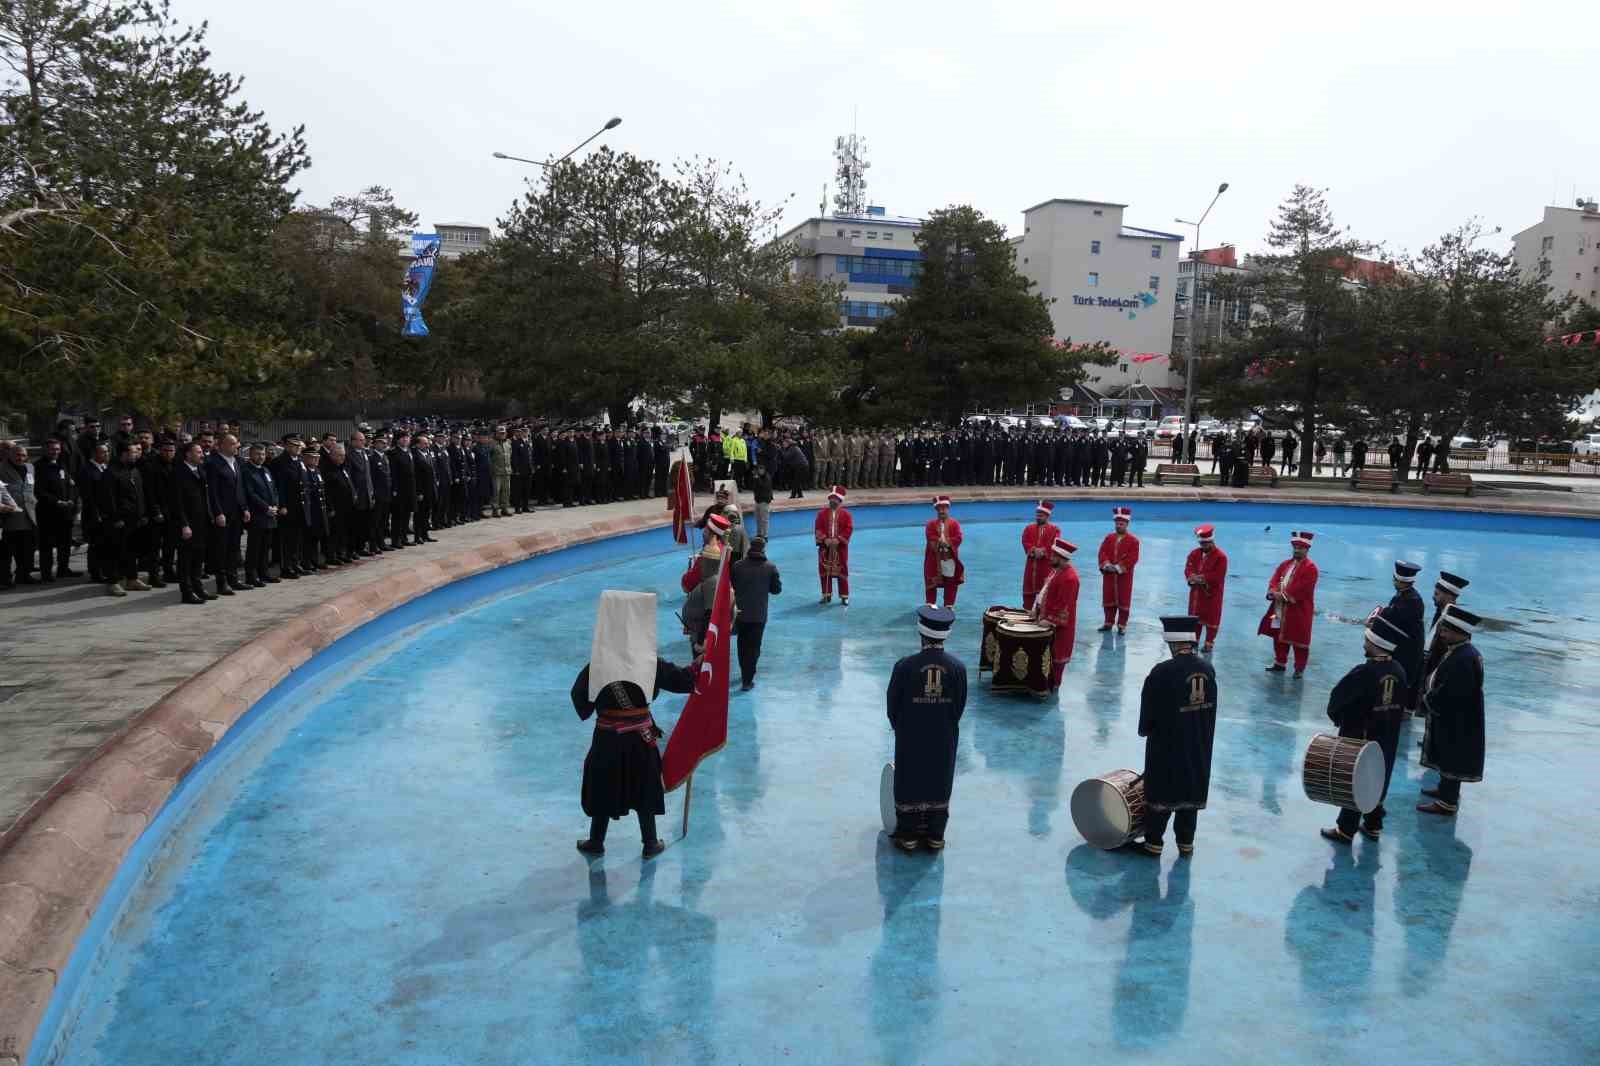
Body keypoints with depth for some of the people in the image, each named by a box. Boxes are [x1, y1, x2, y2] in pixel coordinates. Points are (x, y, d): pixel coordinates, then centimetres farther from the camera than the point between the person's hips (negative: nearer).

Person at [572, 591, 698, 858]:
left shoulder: (598, 663, -15)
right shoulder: (650, 661, -14)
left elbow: (580, 696, -7)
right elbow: (682, 680, -3)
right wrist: (700, 662, 12)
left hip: (607, 738, 0)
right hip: (641, 737, 0)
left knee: (604, 789, 16)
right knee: (643, 789, 16)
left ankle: (596, 843, 32)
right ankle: (650, 844, 27)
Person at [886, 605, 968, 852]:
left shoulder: (905, 666, -19)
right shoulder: (957, 667, -13)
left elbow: (893, 705, -9)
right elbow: (960, 706, -3)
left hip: (910, 738, -1)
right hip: (945, 739, 2)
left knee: (909, 782, 15)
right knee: (940, 784, 17)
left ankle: (908, 835, 26)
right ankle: (935, 836, 27)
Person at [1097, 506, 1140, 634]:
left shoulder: (1133, 540, -3)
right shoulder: (1108, 537, 10)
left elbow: (1132, 558, -11)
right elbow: (1102, 552, 3)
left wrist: (1119, 567, -19)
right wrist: (1106, 564, -15)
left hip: (1124, 575, -4)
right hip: (1109, 575, 4)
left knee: (1124, 600, 0)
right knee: (1108, 599, 8)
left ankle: (1122, 624, 8)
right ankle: (1109, 622, 18)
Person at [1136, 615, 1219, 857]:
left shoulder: (1162, 672, -22)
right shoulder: (1208, 669, -6)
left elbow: (1149, 706, -12)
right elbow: (1210, 707, 5)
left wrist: (1145, 729, 5)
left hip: (1167, 743, -5)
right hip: (1199, 744, 5)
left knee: (1161, 792, 8)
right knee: (1191, 791, 16)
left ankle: (1153, 842, 17)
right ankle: (1186, 842, 26)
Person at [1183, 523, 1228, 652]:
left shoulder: (1220, 556, -11)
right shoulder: (1194, 554, 6)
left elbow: (1218, 576, -18)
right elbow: (1188, 570, 0)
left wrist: (1201, 578, -21)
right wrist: (1193, 578, -21)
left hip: (1212, 594, -5)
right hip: (1196, 593, 5)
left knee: (1211, 618, 5)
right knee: (1195, 618, 12)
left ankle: (1209, 643, 14)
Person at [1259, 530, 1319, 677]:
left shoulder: (1310, 568, -11)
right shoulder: (1285, 564, 13)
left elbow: (1301, 589, -19)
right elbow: (1274, 581, 5)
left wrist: (1283, 595, -17)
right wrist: (1274, 592, -16)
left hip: (1299, 611, -7)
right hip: (1280, 609, 7)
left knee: (1299, 641, 1)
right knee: (1279, 637, 14)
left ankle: (1300, 668, 11)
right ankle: (1279, 663, 27)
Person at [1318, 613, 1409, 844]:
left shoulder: (1365, 672, -26)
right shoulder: (1399, 671, -5)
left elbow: (1338, 697, -18)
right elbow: (1400, 706, 5)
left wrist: (1337, 716, 0)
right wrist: (1387, 724, 14)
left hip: (1358, 738, -6)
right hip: (1387, 739, 6)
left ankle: (1346, 829, 14)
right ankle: (1373, 825, 32)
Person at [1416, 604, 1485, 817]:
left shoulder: (1463, 660, -29)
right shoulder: (1462, 651, 2)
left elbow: (1446, 697, -29)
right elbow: (1440, 679, 12)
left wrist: (1426, 700, -14)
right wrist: (1428, 690, -3)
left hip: (1455, 722, -9)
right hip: (1451, 718, 9)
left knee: (1451, 760, 5)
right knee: (1447, 758, 24)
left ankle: (1447, 803, 18)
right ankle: (1446, 790, 40)